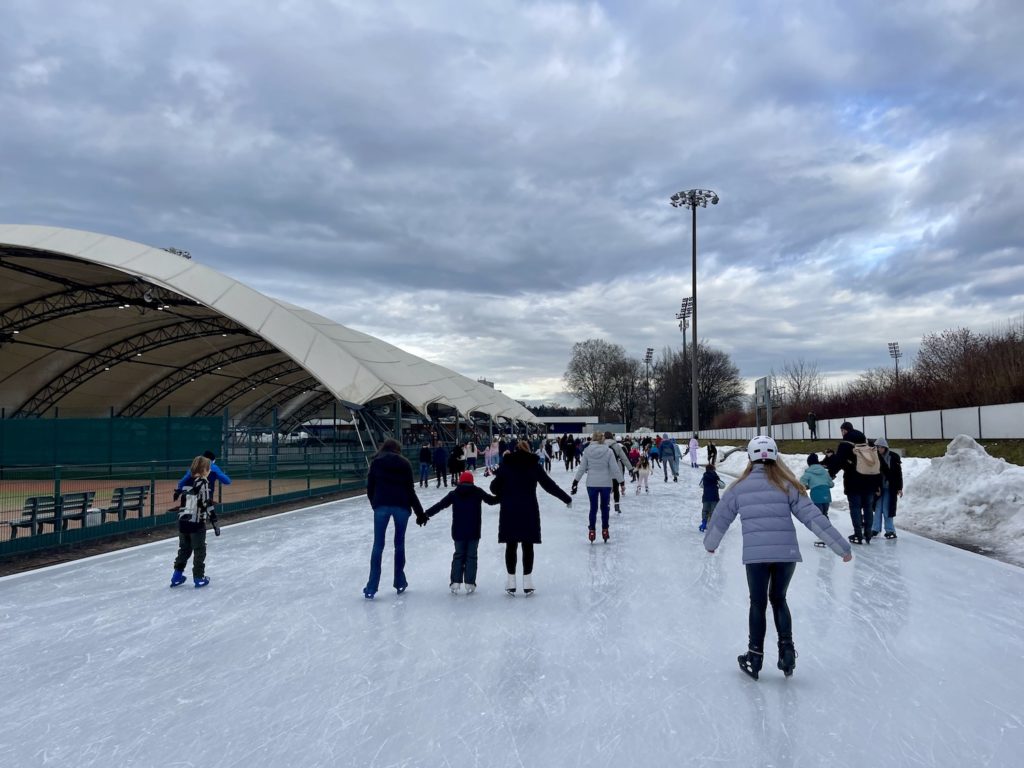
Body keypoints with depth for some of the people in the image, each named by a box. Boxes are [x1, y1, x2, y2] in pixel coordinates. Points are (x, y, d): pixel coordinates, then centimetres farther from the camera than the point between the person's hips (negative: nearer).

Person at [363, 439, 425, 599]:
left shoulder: (376, 462, 9)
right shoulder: (404, 463, 9)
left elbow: (370, 488, 6)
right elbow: (410, 490, 4)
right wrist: (419, 511, 7)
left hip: (381, 505, 0)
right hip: (402, 506, 1)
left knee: (378, 545, 2)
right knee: (399, 544, 13)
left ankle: (371, 588, -2)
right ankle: (400, 583, 19)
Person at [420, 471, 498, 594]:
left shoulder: (454, 493, 2)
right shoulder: (478, 492, 0)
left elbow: (440, 505, -2)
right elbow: (491, 500, 3)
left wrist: (426, 514, 0)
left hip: (458, 531, 1)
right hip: (474, 531, -1)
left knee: (458, 555, 14)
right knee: (471, 556, 7)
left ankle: (456, 582, 6)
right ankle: (470, 583, 3)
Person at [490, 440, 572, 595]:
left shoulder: (506, 465, 3)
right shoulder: (534, 466, 2)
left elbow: (494, 487, 2)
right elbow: (549, 485, 3)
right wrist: (567, 498, 13)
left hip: (509, 510, 1)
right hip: (529, 510, -1)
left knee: (511, 546, 9)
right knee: (527, 546, 7)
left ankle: (511, 582, 12)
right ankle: (527, 582, 9)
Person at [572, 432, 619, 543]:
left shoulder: (587, 450, -5)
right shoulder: (608, 451, -8)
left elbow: (582, 468, -2)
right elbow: (614, 468, -7)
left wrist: (575, 482, 7)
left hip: (592, 484, 0)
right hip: (606, 483, 0)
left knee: (593, 507, 10)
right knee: (604, 507, 14)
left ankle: (592, 531, 12)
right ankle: (604, 530, 20)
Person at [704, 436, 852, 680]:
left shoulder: (739, 487, 4)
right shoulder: (787, 485, 2)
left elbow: (720, 519, 14)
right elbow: (813, 517, -2)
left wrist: (710, 544, 32)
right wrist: (841, 546, 3)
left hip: (755, 555, -1)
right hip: (786, 553, 1)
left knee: (758, 603, 15)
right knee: (778, 599, 22)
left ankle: (754, 657, 21)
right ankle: (787, 651, 19)